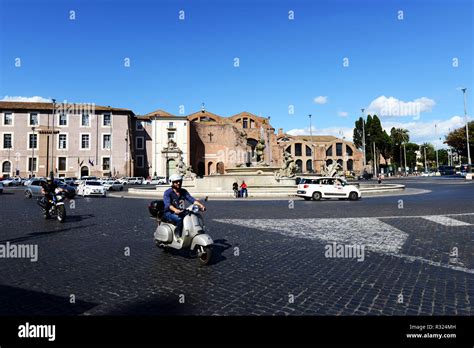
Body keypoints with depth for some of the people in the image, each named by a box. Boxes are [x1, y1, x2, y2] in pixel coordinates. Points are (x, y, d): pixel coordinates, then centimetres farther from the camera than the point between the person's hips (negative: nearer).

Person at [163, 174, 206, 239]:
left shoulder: (184, 192, 10)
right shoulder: (167, 192, -7)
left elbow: (191, 199, -3)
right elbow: (168, 204, -23)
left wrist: (200, 205, -21)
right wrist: (175, 210, -43)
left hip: (180, 212, 5)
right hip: (169, 213, -5)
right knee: (179, 220, -34)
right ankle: (178, 236, -20)